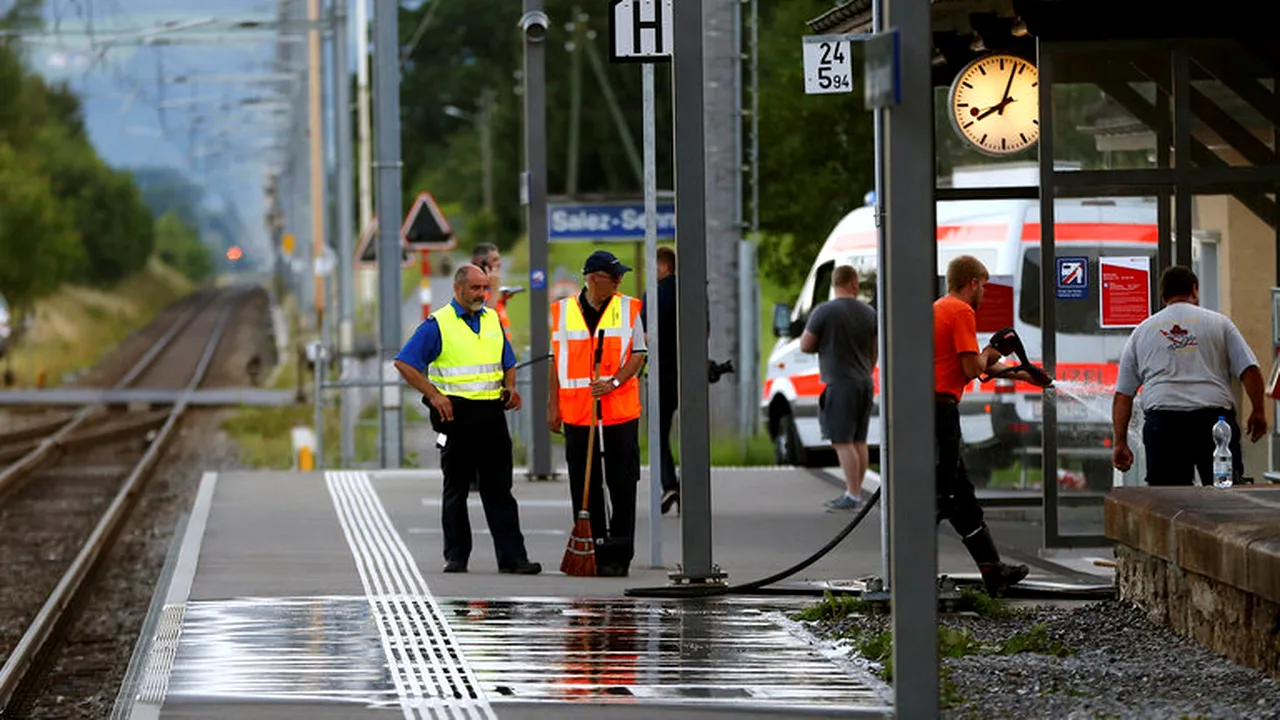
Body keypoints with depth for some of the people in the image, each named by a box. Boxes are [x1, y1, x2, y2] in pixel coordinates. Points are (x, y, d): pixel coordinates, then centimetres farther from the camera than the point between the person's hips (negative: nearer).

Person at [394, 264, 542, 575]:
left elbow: (508, 363, 24)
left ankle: (511, 556, 0)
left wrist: (510, 387, 4)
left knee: (499, 490, 2)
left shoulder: (492, 320, 14)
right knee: (456, 490, 3)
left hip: (492, 413, 4)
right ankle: (455, 556, 9)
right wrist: (434, 395, -13)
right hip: (457, 414, -4)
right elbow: (404, 363, -6)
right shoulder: (438, 324, -3)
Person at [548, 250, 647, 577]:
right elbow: (556, 359, 11)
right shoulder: (563, 311, 7)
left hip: (620, 411, -1)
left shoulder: (628, 309, 4)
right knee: (585, 488, 4)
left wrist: (613, 382, -15)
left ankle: (618, 556, 2)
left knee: (622, 486, -2)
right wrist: (553, 406, 6)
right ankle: (591, 553, 11)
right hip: (576, 412, 1)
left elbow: (638, 355, 1)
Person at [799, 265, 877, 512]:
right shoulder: (869, 312, 8)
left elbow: (805, 346, -8)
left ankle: (853, 496, -13)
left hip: (839, 383, -7)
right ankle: (854, 493, 16)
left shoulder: (824, 312, -11)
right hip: (864, 382, 7)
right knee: (858, 441, 12)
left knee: (842, 441, -8)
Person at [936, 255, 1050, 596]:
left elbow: (971, 364, 29)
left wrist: (1020, 374, 37)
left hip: (922, 407, 10)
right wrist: (988, 355, 8)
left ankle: (992, 571, 22)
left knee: (962, 494, 15)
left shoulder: (936, 309, 20)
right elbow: (973, 368, -15)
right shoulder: (962, 312, -9)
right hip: (940, 407, -10)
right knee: (940, 496, -6)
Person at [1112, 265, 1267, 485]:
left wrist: (1120, 442, 16)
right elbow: (1250, 371, 5)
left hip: (1163, 419, 1)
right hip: (1214, 416, -1)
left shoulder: (1141, 332, 18)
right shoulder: (1219, 323, 13)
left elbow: (1122, 395, 15)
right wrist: (1258, 412, 15)